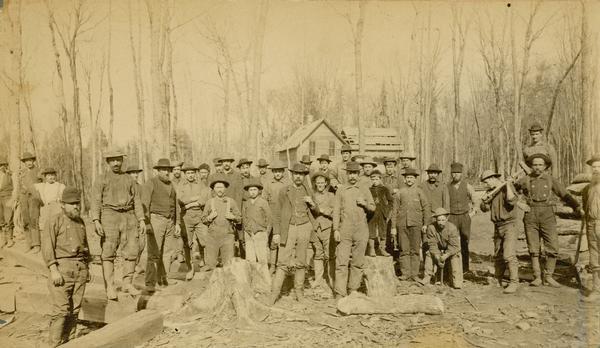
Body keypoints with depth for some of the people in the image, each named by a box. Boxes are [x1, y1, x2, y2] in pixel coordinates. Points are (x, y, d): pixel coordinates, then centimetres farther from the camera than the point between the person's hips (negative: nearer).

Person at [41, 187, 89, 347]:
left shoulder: (80, 221, 15)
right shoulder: (55, 221, -3)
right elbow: (47, 246, -10)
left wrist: (86, 268, 19)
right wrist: (54, 270, -17)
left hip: (80, 269, 6)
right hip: (62, 268, -5)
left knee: (75, 309, 7)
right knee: (61, 310, -6)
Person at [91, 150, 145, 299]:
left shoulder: (129, 179, 17)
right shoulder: (101, 180, 7)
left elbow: (137, 200, 13)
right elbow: (96, 201, -2)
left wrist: (142, 220, 4)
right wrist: (96, 221, -15)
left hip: (129, 216, 3)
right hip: (109, 215, -3)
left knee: (132, 251, -1)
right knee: (108, 253, -4)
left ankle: (127, 283, 11)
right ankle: (110, 287, 1)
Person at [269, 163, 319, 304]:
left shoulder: (308, 192, 10)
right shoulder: (284, 191, 3)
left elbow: (316, 211, 19)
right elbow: (277, 213, 2)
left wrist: (312, 203, -4)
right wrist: (276, 232, -5)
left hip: (304, 228, 2)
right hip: (288, 229, -2)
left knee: (301, 262, 7)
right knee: (283, 262, -7)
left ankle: (299, 292, 18)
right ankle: (274, 293, -3)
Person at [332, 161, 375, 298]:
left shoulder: (365, 190, 12)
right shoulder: (340, 190, 8)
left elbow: (373, 208, 16)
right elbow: (336, 210, 4)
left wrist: (364, 203, -6)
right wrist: (336, 229, -4)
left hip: (361, 230, 2)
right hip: (345, 230, -1)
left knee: (358, 262, 5)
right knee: (341, 262, -7)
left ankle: (353, 290, 16)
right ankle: (340, 293, -5)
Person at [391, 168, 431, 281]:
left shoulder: (419, 192, 7)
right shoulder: (400, 193, 8)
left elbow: (426, 208, 5)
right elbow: (395, 210, 8)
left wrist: (425, 224, -2)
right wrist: (393, 227, 4)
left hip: (416, 224, -1)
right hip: (402, 225, 1)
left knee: (415, 250, 1)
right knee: (404, 250, 2)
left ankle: (415, 274, 9)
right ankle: (405, 273, 9)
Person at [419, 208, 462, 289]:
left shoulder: (452, 228, -30)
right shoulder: (431, 228, -25)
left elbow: (454, 246, -27)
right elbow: (432, 245, -20)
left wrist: (445, 256, -36)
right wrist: (438, 258, -27)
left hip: (451, 249, -2)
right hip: (438, 247, 2)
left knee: (455, 256, -25)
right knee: (429, 254, -15)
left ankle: (457, 281, -18)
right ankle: (427, 278, -7)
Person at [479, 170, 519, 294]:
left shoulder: (507, 187, -9)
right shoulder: (490, 191, 10)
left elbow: (512, 201, -27)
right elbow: (484, 208, 4)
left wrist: (508, 185, -23)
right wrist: (484, 200, -15)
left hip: (509, 226, -7)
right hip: (497, 227, 7)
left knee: (509, 255, -15)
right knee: (498, 256, 15)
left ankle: (514, 283, -9)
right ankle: (498, 280, 30)